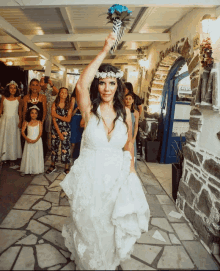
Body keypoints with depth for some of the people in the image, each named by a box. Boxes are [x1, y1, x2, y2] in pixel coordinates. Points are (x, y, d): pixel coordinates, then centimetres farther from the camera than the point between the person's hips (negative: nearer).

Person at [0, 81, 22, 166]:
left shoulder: (18, 98, 0)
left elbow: (20, 111, 6)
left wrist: (20, 121, -1)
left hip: (14, 120, 0)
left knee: (13, 139, 4)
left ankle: (12, 158, 12)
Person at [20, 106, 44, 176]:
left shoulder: (39, 122, 0)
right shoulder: (26, 123, 2)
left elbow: (40, 132, -5)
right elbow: (22, 131, -2)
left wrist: (36, 140, -18)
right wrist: (27, 138, -17)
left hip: (37, 141, 0)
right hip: (29, 141, 0)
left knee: (36, 155, 2)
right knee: (28, 155, 3)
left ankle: (35, 170, 12)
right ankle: (25, 170, 13)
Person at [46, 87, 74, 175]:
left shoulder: (69, 104, 0)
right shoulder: (55, 104, 1)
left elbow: (68, 119, -5)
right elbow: (54, 119, -3)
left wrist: (57, 115, -10)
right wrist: (59, 132, -8)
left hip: (66, 129, -1)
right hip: (56, 128, 1)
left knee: (66, 147, -2)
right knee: (54, 146, 7)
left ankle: (66, 168, 10)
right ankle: (53, 165, 26)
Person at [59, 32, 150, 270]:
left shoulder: (124, 113, -4)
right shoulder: (89, 110, -13)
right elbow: (81, 86, -34)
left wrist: (131, 168, 10)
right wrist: (105, 51, -31)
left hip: (117, 176, 3)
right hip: (90, 176, -2)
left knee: (111, 226, 22)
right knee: (88, 225, 19)